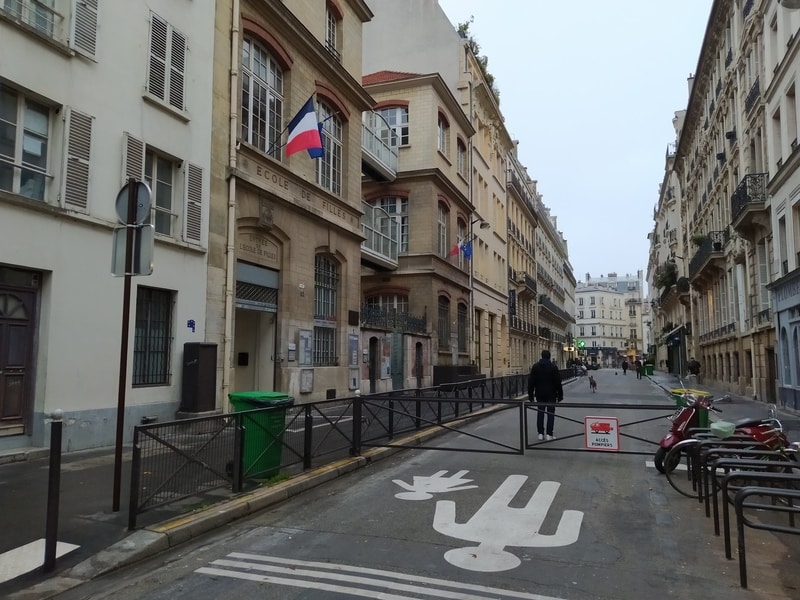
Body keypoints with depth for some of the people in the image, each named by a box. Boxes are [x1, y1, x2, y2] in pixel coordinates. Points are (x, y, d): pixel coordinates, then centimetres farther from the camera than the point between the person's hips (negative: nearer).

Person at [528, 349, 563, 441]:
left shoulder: (535, 367, 0)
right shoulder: (553, 367, -7)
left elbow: (531, 382, 0)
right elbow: (558, 382, -7)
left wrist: (530, 395, 6)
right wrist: (560, 395, 1)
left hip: (539, 394, 2)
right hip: (551, 394, -2)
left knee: (540, 413, 10)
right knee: (550, 413, 2)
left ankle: (540, 433, 9)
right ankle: (549, 434, -2)